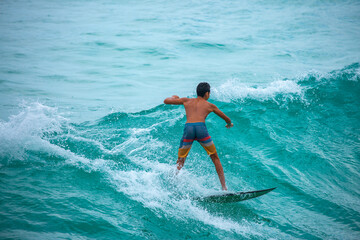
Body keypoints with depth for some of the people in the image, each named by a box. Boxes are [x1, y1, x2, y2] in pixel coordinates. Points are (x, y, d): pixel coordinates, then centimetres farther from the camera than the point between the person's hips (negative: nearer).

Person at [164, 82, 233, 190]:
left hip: (188, 128, 1)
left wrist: (174, 97, 52)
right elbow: (227, 119, 36)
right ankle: (224, 188, 9)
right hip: (201, 128, -1)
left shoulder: (187, 101, 26)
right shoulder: (210, 105, 24)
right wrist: (229, 124, 60)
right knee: (215, 158, 13)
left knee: (180, 161, 16)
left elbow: (166, 101, 30)